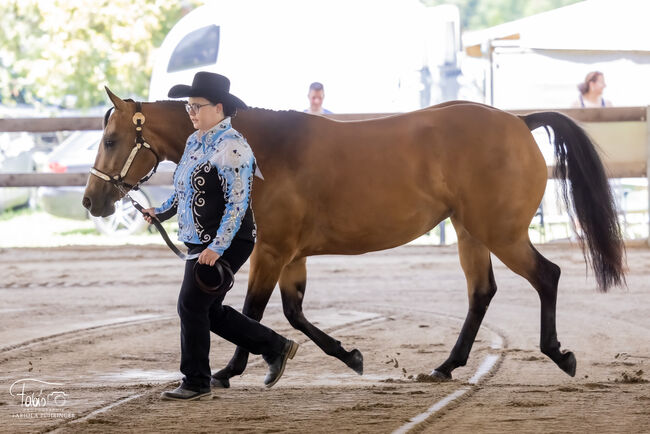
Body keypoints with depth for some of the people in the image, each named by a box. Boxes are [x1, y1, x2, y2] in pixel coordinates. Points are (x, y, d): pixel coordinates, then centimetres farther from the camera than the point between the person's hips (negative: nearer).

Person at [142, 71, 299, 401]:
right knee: (210, 311, 14)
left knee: (191, 305, -7)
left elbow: (238, 203, -21)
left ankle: (196, 383, 5)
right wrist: (160, 212, 8)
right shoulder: (195, 142, 11)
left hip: (226, 245, -10)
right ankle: (276, 348, 25)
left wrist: (217, 247, -26)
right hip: (200, 243, 10)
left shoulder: (230, 147, -18)